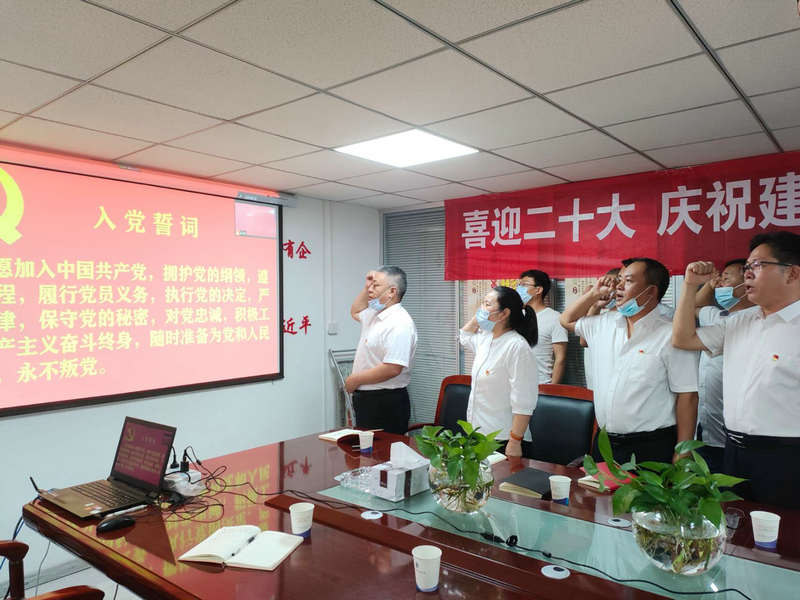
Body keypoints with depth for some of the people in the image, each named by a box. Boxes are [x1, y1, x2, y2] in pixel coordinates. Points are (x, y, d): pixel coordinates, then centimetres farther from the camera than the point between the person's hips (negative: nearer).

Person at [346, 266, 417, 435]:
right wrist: (366, 287, 16)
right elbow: (355, 312, 35)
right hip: (367, 398, 9)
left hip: (386, 404, -9)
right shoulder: (376, 314, 12)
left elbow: (393, 368, -28)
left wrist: (355, 380, -16)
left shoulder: (400, 323, -20)